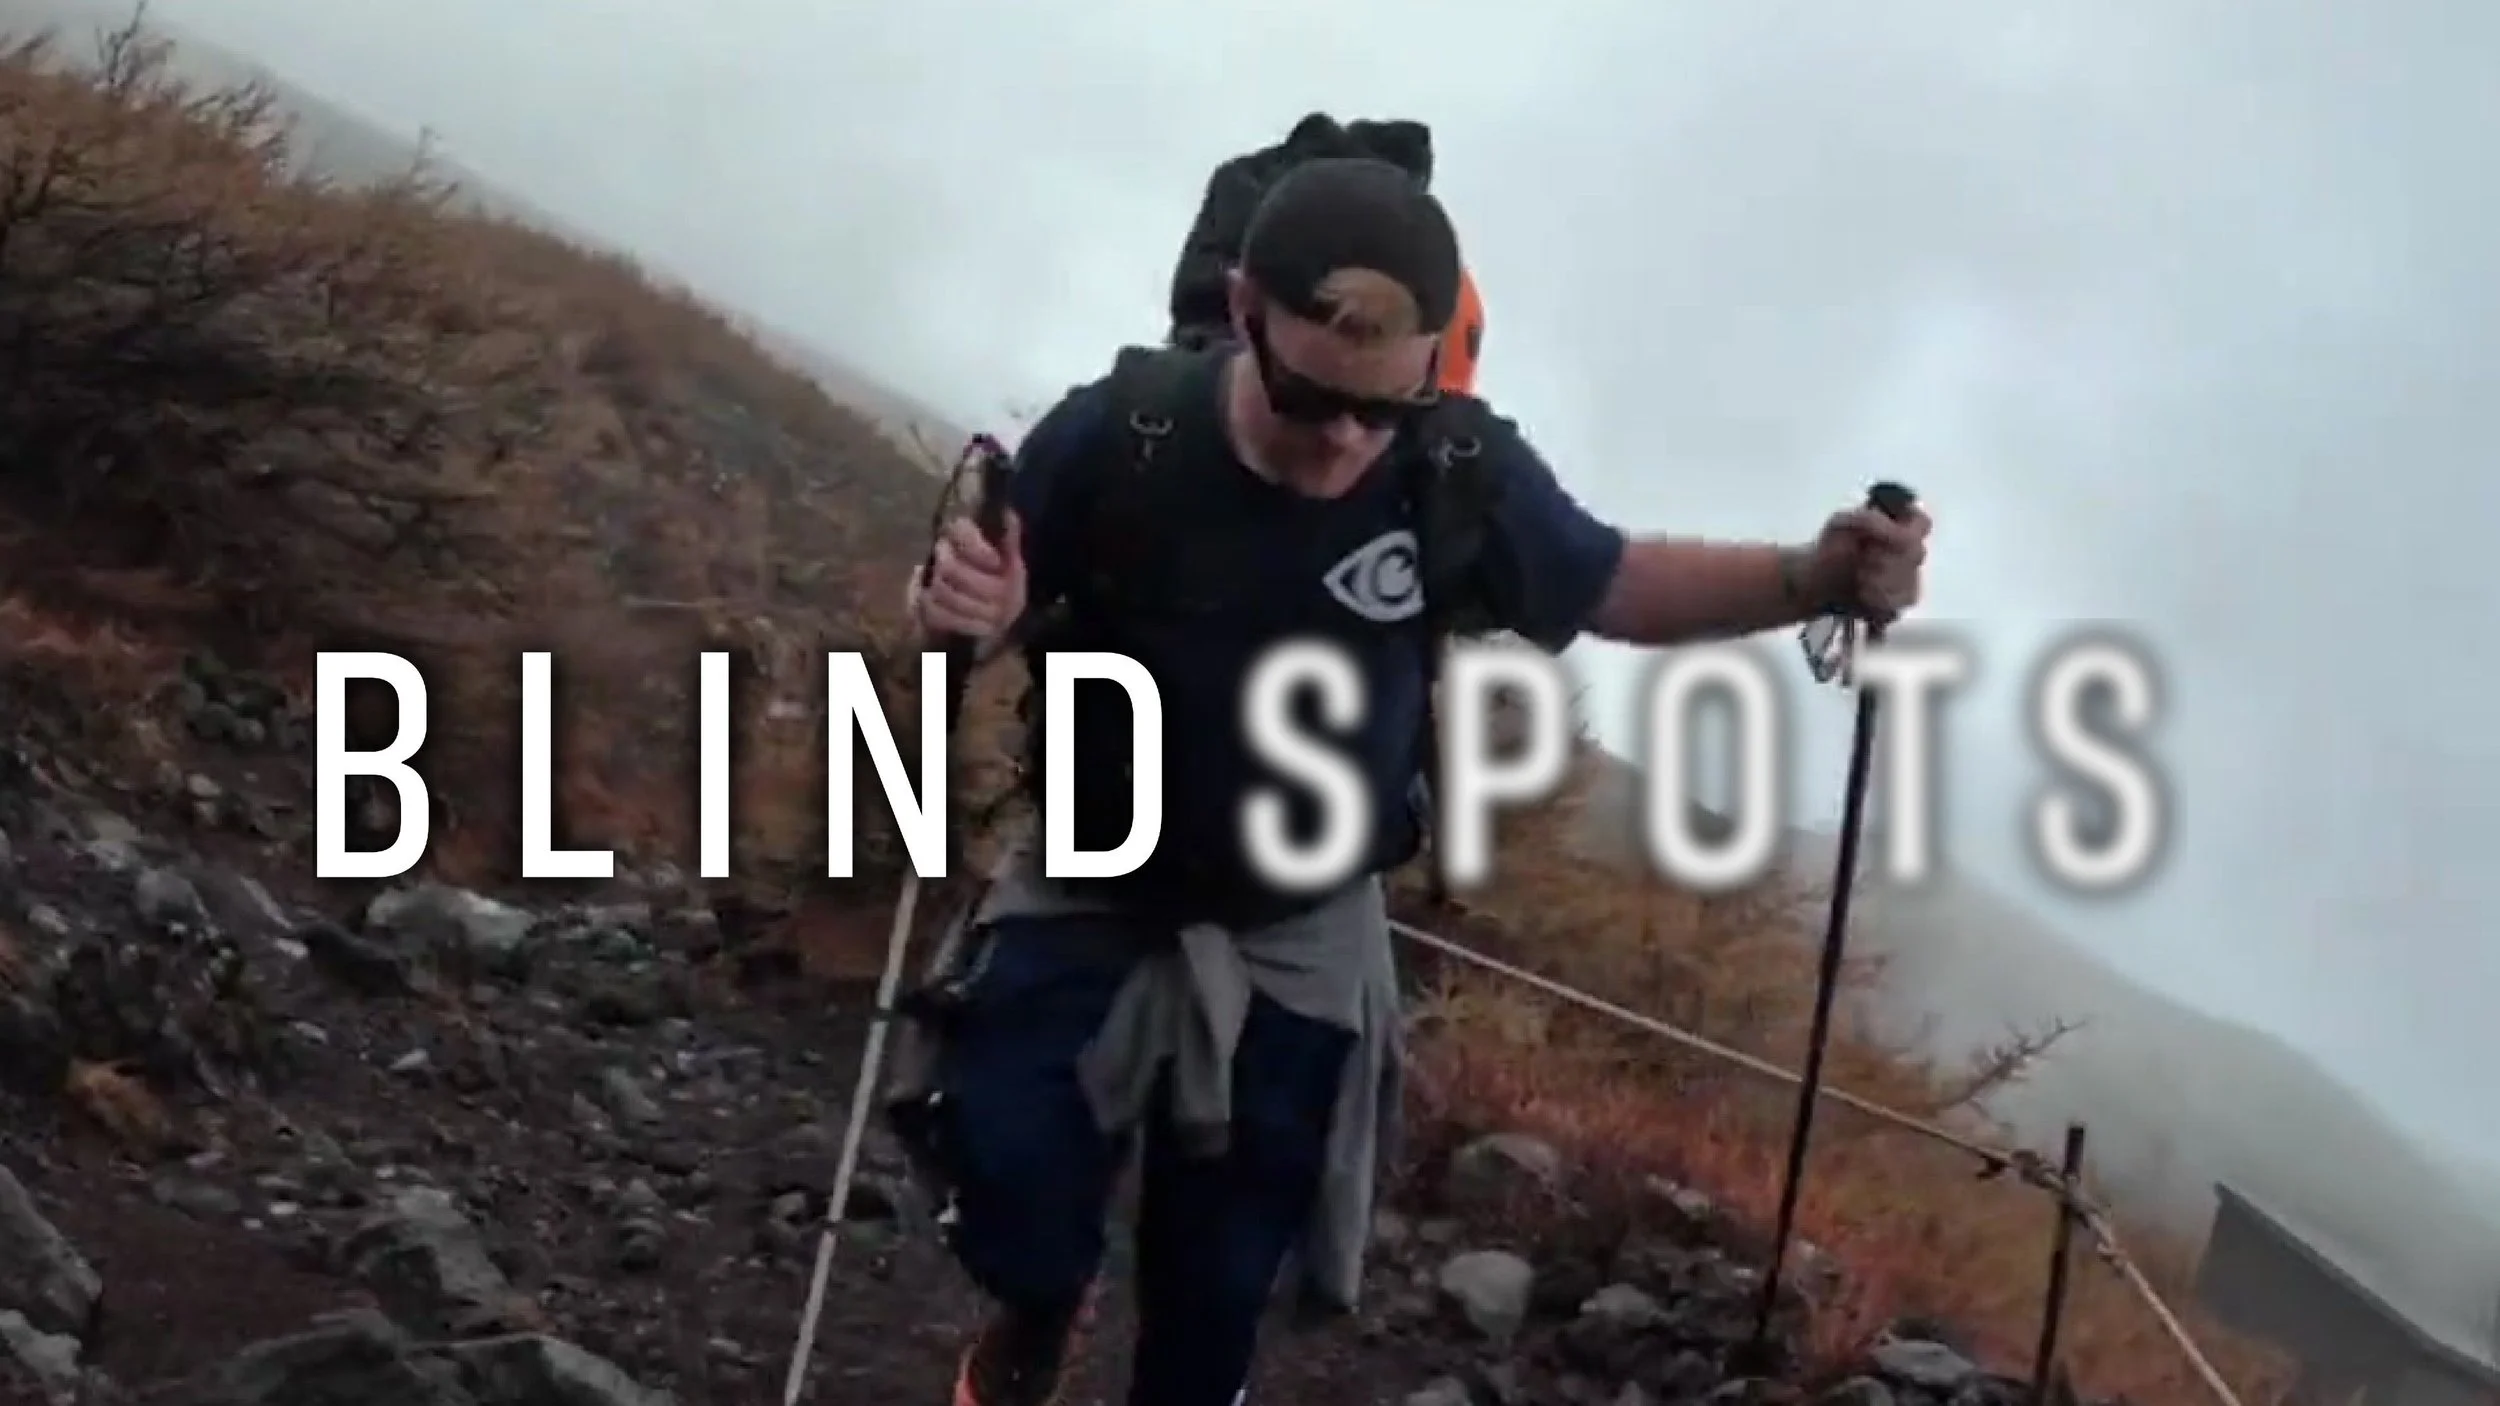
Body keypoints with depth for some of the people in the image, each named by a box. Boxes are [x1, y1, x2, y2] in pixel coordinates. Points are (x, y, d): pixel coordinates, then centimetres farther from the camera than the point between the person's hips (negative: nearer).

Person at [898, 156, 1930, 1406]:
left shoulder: (1463, 475, -22)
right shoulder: (1115, 438, -26)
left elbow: (1617, 587, -4)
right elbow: (997, 607, -10)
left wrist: (1816, 577, -22)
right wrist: (963, 609, -36)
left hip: (1301, 939, 1)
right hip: (1090, 896, -1)